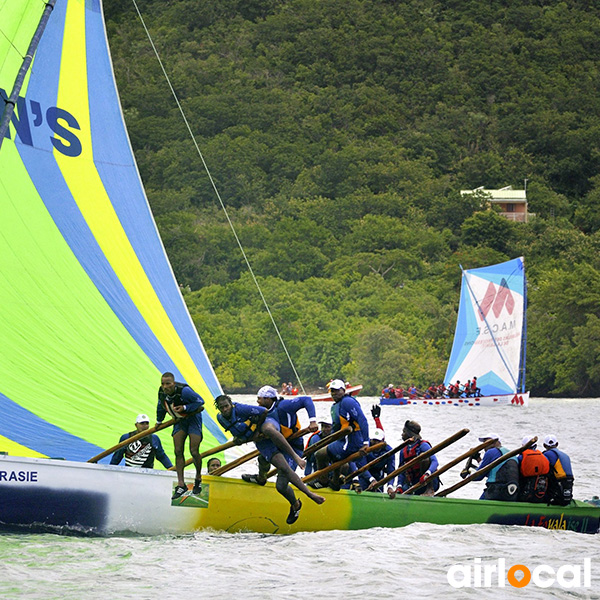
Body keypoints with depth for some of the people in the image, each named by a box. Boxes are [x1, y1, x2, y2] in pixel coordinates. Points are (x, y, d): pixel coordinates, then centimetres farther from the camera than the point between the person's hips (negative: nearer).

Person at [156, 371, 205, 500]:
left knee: (194, 451, -10)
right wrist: (159, 421, 21)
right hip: (179, 421, 6)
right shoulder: (162, 392, -13)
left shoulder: (184, 391, -32)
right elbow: (161, 406, 10)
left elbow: (200, 401, -19)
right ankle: (181, 484, 0)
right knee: (178, 452, -3)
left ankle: (198, 478, 17)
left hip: (193, 418, -5)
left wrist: (185, 408, -29)